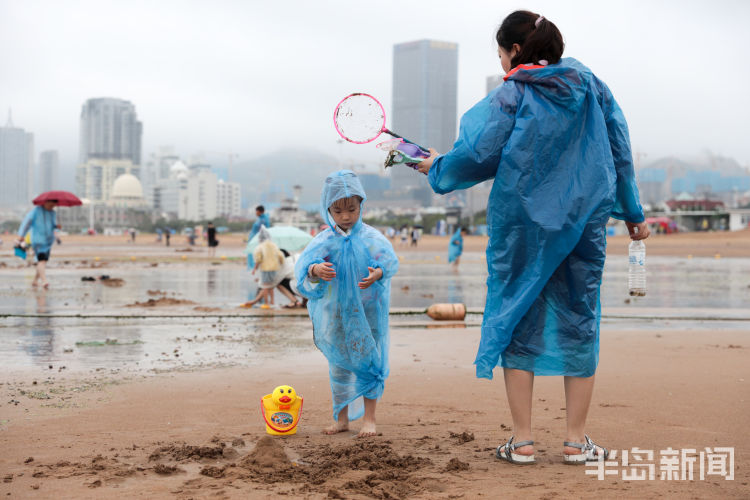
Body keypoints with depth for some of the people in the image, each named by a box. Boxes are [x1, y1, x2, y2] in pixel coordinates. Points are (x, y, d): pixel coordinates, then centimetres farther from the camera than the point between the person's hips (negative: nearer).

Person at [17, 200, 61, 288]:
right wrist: (21, 235, -11)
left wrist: (56, 226, -6)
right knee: (41, 260, -19)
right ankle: (44, 281, -31)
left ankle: (35, 280, 24)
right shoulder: (36, 210, -5)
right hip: (38, 240, -7)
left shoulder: (53, 213, 12)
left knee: (43, 261, 10)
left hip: (48, 241, 7)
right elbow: (27, 221, -6)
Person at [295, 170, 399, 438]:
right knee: (338, 364, 11)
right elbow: (303, 264, -11)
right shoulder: (324, 241, -1)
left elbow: (390, 260, -14)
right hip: (335, 313, 2)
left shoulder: (371, 237, -4)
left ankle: (369, 418, 13)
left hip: (367, 313, -2)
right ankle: (342, 418, 23)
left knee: (368, 361, 2)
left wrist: (377, 273, -36)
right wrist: (315, 270, -34)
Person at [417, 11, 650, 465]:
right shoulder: (592, 85, 8)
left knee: (517, 319, 5)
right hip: (584, 221, 3)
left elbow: (477, 156, -11)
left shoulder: (511, 95, -5)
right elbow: (621, 151, 10)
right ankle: (577, 440, 11)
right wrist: (632, 212, 18)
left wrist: (437, 168, 8)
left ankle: (522, 441, 6)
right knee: (579, 320, 8)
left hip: (522, 222, -3)